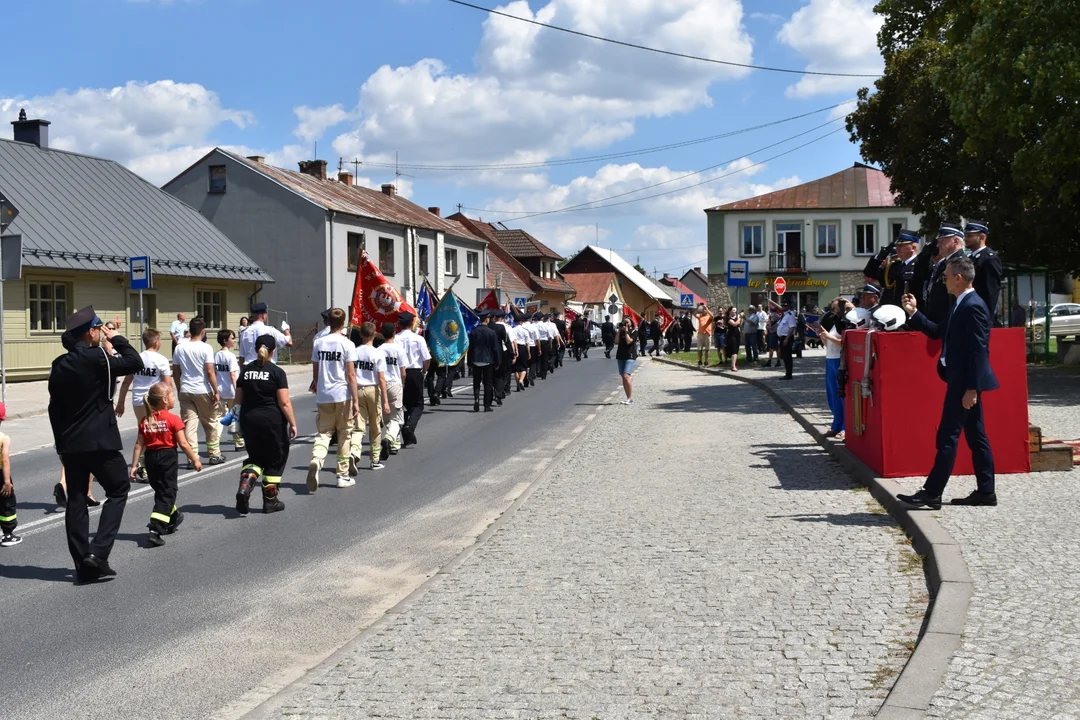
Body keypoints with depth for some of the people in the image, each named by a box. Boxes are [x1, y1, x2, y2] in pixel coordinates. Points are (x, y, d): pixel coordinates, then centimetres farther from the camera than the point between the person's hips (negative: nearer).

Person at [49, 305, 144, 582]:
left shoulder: (59, 365, 9)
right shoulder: (97, 358, -14)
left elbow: (54, 409, 12)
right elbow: (135, 362, -12)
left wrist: (61, 444, 19)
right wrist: (115, 338, -1)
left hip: (70, 444, 7)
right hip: (100, 442, -6)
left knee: (76, 500, 8)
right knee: (118, 490, 8)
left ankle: (84, 565, 10)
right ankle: (98, 553, -5)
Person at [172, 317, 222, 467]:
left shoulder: (179, 348, 3)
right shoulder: (206, 348, -10)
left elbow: (175, 372, 9)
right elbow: (210, 372, -13)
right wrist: (216, 391, -7)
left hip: (185, 392, 3)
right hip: (203, 391, -3)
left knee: (190, 425, 3)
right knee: (211, 424, 12)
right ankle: (214, 455, 20)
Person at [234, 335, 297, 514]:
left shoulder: (245, 370, 5)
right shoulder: (277, 372, -9)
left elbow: (238, 399, 9)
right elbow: (284, 402, -12)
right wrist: (292, 423, -5)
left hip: (248, 420, 4)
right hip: (272, 420, -4)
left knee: (255, 457, 17)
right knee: (275, 459, 11)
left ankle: (244, 486, -10)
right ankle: (270, 501, 15)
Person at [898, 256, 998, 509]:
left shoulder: (973, 306, -17)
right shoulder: (960, 305, 13)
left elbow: (979, 350, -21)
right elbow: (938, 332, 19)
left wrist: (971, 388, -23)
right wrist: (914, 313, 11)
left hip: (965, 381, -10)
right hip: (961, 380, 10)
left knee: (947, 436, -7)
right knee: (975, 435, 12)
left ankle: (931, 494, -3)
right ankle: (985, 491, 18)